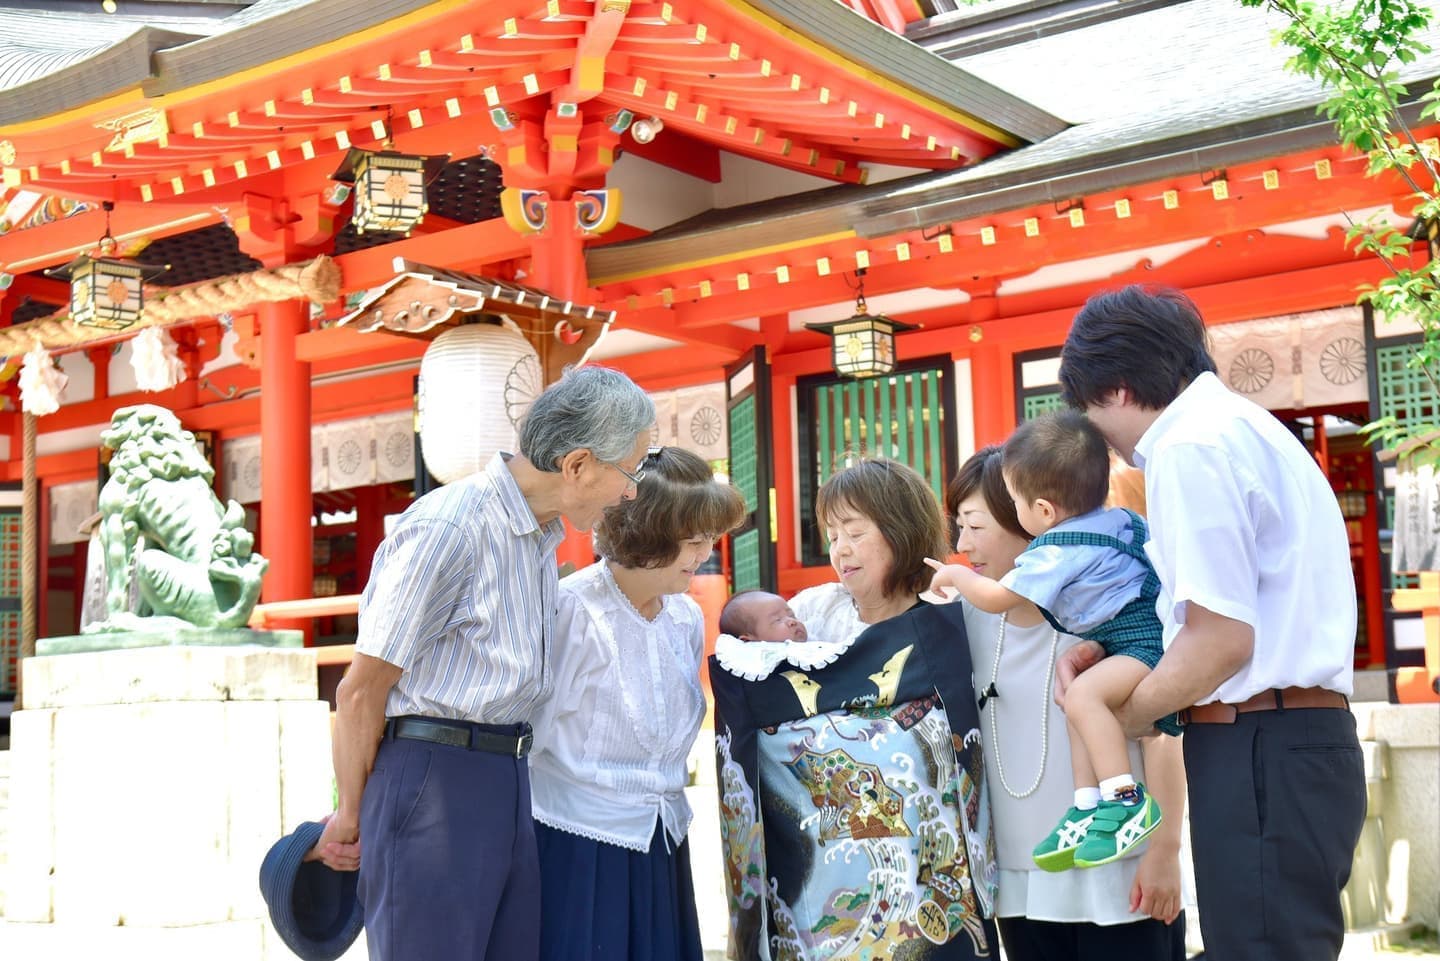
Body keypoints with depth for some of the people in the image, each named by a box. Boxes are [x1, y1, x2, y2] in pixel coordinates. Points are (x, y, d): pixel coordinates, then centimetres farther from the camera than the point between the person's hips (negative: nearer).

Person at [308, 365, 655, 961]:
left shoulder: (541, 534, 13)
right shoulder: (448, 529, -16)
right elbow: (361, 691, -11)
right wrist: (350, 816, -2)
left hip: (509, 780, 9)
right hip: (432, 778, -9)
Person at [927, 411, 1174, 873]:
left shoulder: (1056, 553, -13)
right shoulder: (1121, 520, 12)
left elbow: (996, 598, -4)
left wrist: (954, 574, 15)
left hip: (1144, 641, -11)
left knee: (1082, 695, -29)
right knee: (1077, 702, 20)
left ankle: (1128, 802, -28)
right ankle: (1087, 810, 15)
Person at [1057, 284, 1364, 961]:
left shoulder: (1190, 447, -13)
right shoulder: (1243, 425, 18)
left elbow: (1221, 640, -19)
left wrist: (1119, 720, -4)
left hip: (1259, 755, -10)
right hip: (1303, 745, 10)